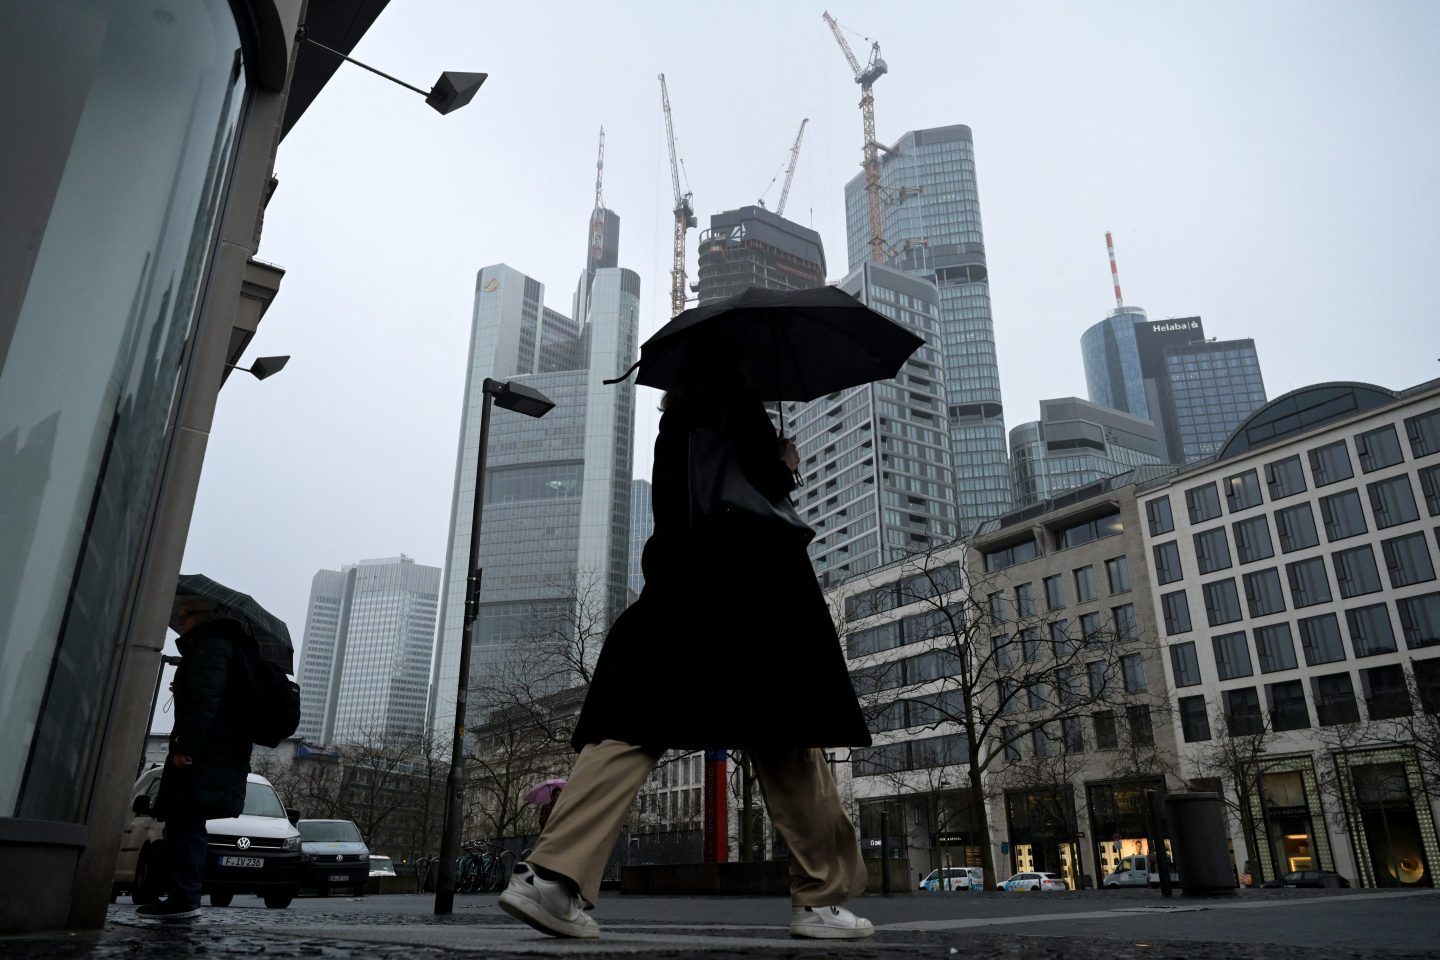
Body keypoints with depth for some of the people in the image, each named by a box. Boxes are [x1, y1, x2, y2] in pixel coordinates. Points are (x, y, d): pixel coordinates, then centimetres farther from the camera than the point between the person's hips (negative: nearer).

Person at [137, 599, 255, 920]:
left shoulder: (210, 646, -9)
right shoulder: (226, 645, 24)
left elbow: (205, 701, -21)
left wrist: (185, 746, -23)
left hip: (203, 757, -10)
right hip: (221, 757, 10)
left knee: (185, 823, -10)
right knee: (187, 825, 13)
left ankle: (183, 898, -9)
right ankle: (182, 896, 17)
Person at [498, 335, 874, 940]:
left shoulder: (674, 421, 21)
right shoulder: (738, 403, 2)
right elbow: (763, 482, -10)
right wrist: (787, 465, 12)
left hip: (672, 591, 6)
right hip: (746, 591, -6)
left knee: (635, 726, -2)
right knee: (785, 743, 0)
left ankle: (554, 874, -14)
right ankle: (822, 896, 7)